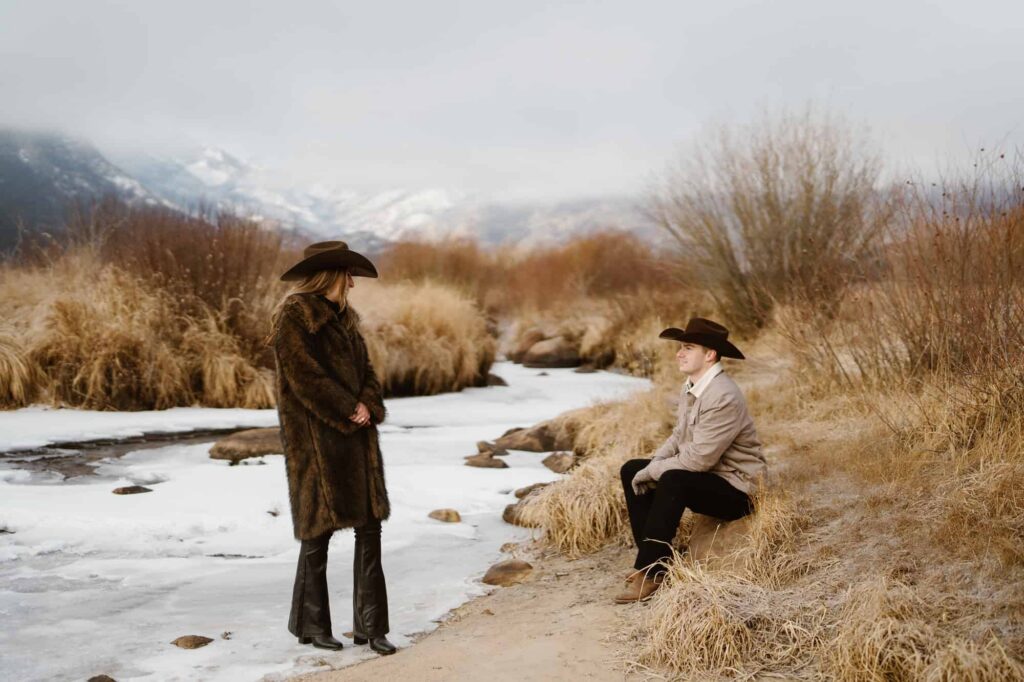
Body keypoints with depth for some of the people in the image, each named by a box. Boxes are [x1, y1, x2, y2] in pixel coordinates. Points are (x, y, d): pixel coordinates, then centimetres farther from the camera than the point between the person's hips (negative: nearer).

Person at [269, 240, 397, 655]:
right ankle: (309, 625, 18)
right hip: (317, 438, -7)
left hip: (356, 434, 8)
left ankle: (370, 626, 10)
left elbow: (364, 368, 14)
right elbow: (305, 377, -17)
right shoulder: (293, 317, -9)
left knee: (370, 527, 4)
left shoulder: (342, 317, 16)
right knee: (320, 529, 1)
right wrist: (349, 411, -12)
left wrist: (367, 406, -5)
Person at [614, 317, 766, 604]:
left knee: (673, 481, -34)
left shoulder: (724, 397, -26)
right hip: (702, 476, 10)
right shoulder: (691, 386, 4)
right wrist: (651, 467, -3)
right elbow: (679, 436, 14)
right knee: (631, 470, 3)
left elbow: (698, 459, -29)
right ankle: (654, 555, 2)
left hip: (733, 489, -10)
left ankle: (651, 571, -25)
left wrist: (651, 471, -17)